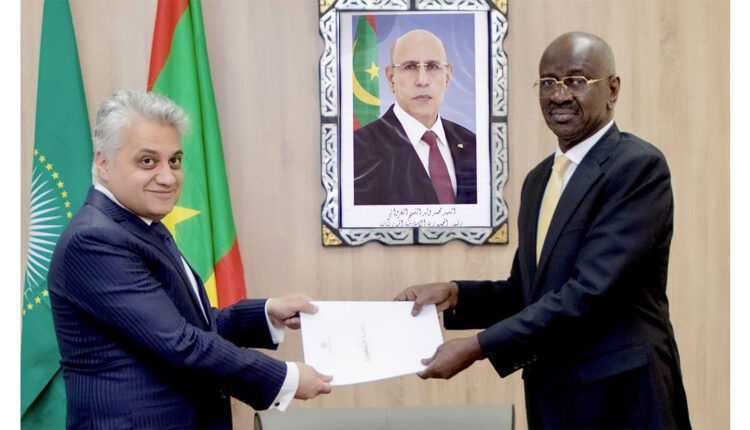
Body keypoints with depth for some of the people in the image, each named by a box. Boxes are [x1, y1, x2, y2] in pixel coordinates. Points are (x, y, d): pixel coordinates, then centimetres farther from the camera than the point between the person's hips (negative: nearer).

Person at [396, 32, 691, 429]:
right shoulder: (539, 178, 12)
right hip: (550, 395, 7)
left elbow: (591, 289, -21)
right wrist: (455, 294, -2)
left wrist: (478, 346, -22)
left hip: (620, 395, -7)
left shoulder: (639, 166, -13)